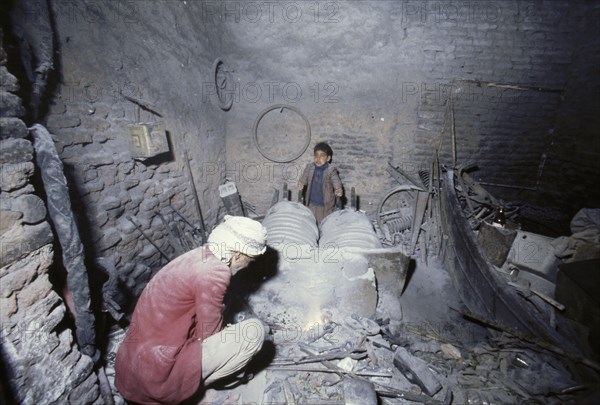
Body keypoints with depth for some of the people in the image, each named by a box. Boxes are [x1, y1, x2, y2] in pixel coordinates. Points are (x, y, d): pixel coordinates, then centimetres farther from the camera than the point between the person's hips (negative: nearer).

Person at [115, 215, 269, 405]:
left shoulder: (198, 256, 2)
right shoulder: (214, 272, -24)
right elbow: (209, 334, -12)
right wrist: (237, 333, 6)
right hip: (157, 375, -9)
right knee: (256, 331, -13)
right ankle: (196, 383, 5)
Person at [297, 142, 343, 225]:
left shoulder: (331, 170, -13)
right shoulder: (309, 167, -2)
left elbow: (336, 181, -22)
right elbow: (303, 179, 5)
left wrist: (338, 190, -44)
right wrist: (301, 184, -18)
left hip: (326, 206, -3)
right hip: (311, 204, 3)